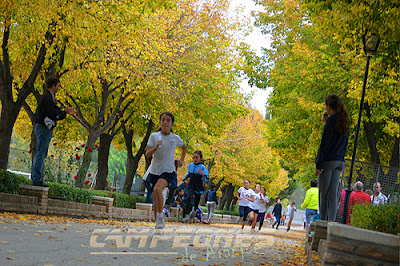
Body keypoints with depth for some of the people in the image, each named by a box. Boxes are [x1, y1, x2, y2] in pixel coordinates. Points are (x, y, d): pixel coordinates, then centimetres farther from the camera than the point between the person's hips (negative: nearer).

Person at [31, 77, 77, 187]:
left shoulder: (50, 97, 16)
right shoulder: (47, 98, -17)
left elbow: (55, 110, 15)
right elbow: (53, 115, -21)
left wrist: (65, 111, 1)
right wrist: (65, 112, -8)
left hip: (46, 129, 11)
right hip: (43, 128, -11)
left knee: (42, 154, 13)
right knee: (40, 154, -8)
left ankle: (36, 178, 18)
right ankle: (36, 179, -5)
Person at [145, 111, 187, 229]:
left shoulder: (175, 138, 1)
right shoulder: (154, 136, 0)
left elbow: (184, 147, 23)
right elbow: (147, 154, -5)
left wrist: (181, 160, 11)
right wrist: (156, 147, -23)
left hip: (169, 171, -2)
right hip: (155, 171, 2)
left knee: (157, 189, -29)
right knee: (155, 198, 6)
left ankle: (160, 216, -18)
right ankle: (158, 222, 21)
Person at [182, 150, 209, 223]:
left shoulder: (202, 167, -10)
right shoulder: (190, 165, 4)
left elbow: (206, 178, -17)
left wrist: (202, 173, -35)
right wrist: (185, 177, 8)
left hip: (198, 186, -2)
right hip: (191, 185, 2)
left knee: (197, 200, 13)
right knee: (189, 198, -22)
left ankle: (194, 211, 47)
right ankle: (187, 215, -25)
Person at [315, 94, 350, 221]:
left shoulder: (331, 119, -11)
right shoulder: (345, 121, 13)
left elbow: (325, 142, -14)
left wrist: (319, 164, -14)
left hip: (328, 160, -7)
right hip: (340, 161, 7)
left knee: (324, 193, 0)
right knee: (333, 193, 6)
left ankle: (323, 222, 5)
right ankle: (331, 221, 2)